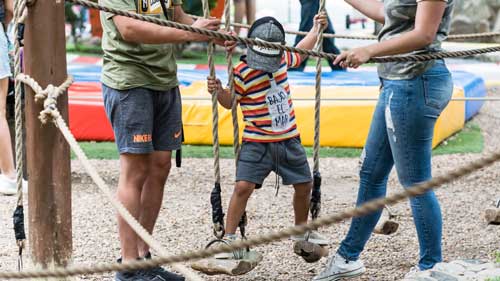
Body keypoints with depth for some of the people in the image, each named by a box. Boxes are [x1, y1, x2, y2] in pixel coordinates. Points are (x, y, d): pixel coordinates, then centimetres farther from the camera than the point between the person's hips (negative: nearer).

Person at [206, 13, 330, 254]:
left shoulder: (283, 60, 3)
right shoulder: (243, 72, -13)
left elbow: (300, 51, 26)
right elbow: (230, 102, -3)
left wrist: (316, 29, 33)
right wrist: (219, 92, -22)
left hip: (289, 139, 6)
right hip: (256, 143, -5)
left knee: (304, 185, 14)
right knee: (243, 186, -17)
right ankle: (229, 238, -8)